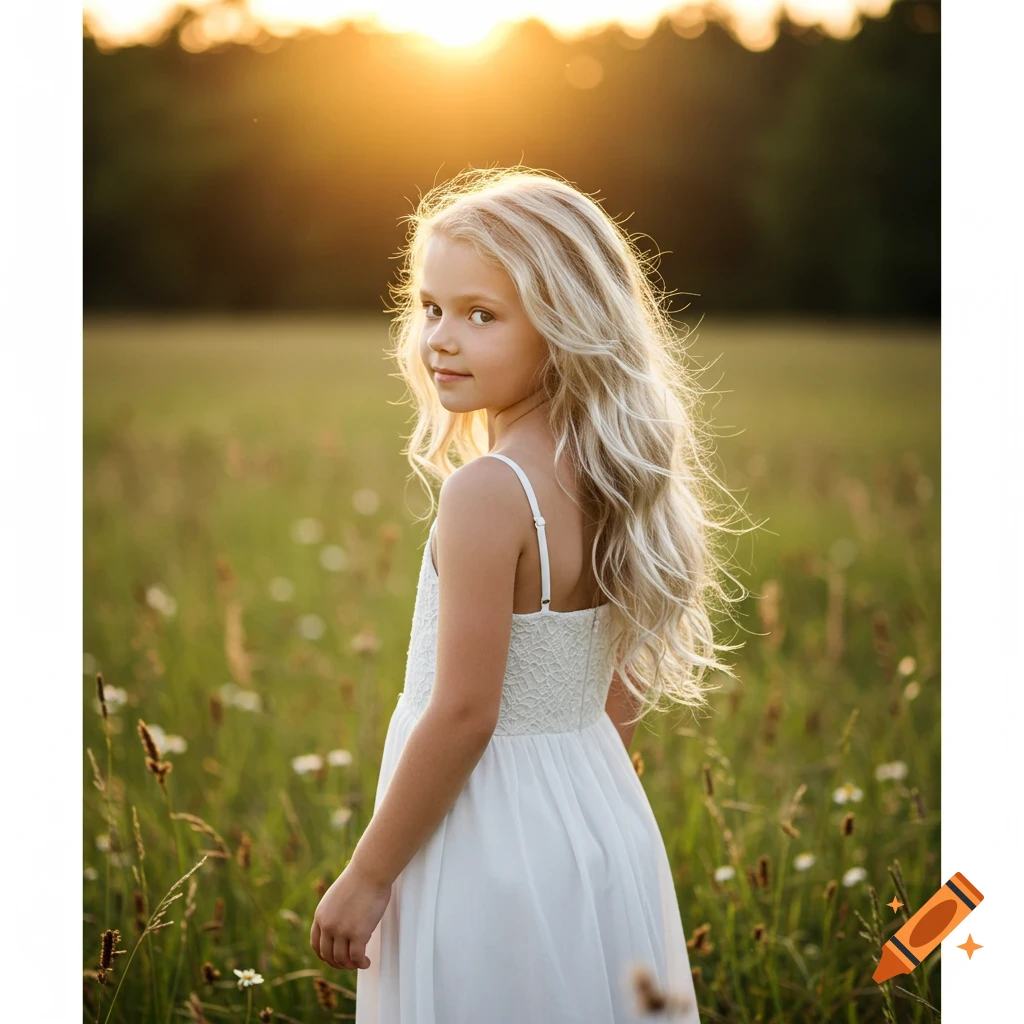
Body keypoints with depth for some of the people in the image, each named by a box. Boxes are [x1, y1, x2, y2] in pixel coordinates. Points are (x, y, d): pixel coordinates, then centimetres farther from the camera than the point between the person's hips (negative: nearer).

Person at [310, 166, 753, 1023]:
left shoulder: (487, 492, -23)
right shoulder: (616, 477, 1)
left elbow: (464, 715, -22)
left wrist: (365, 878, -13)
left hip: (488, 846, -8)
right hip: (601, 816, 8)